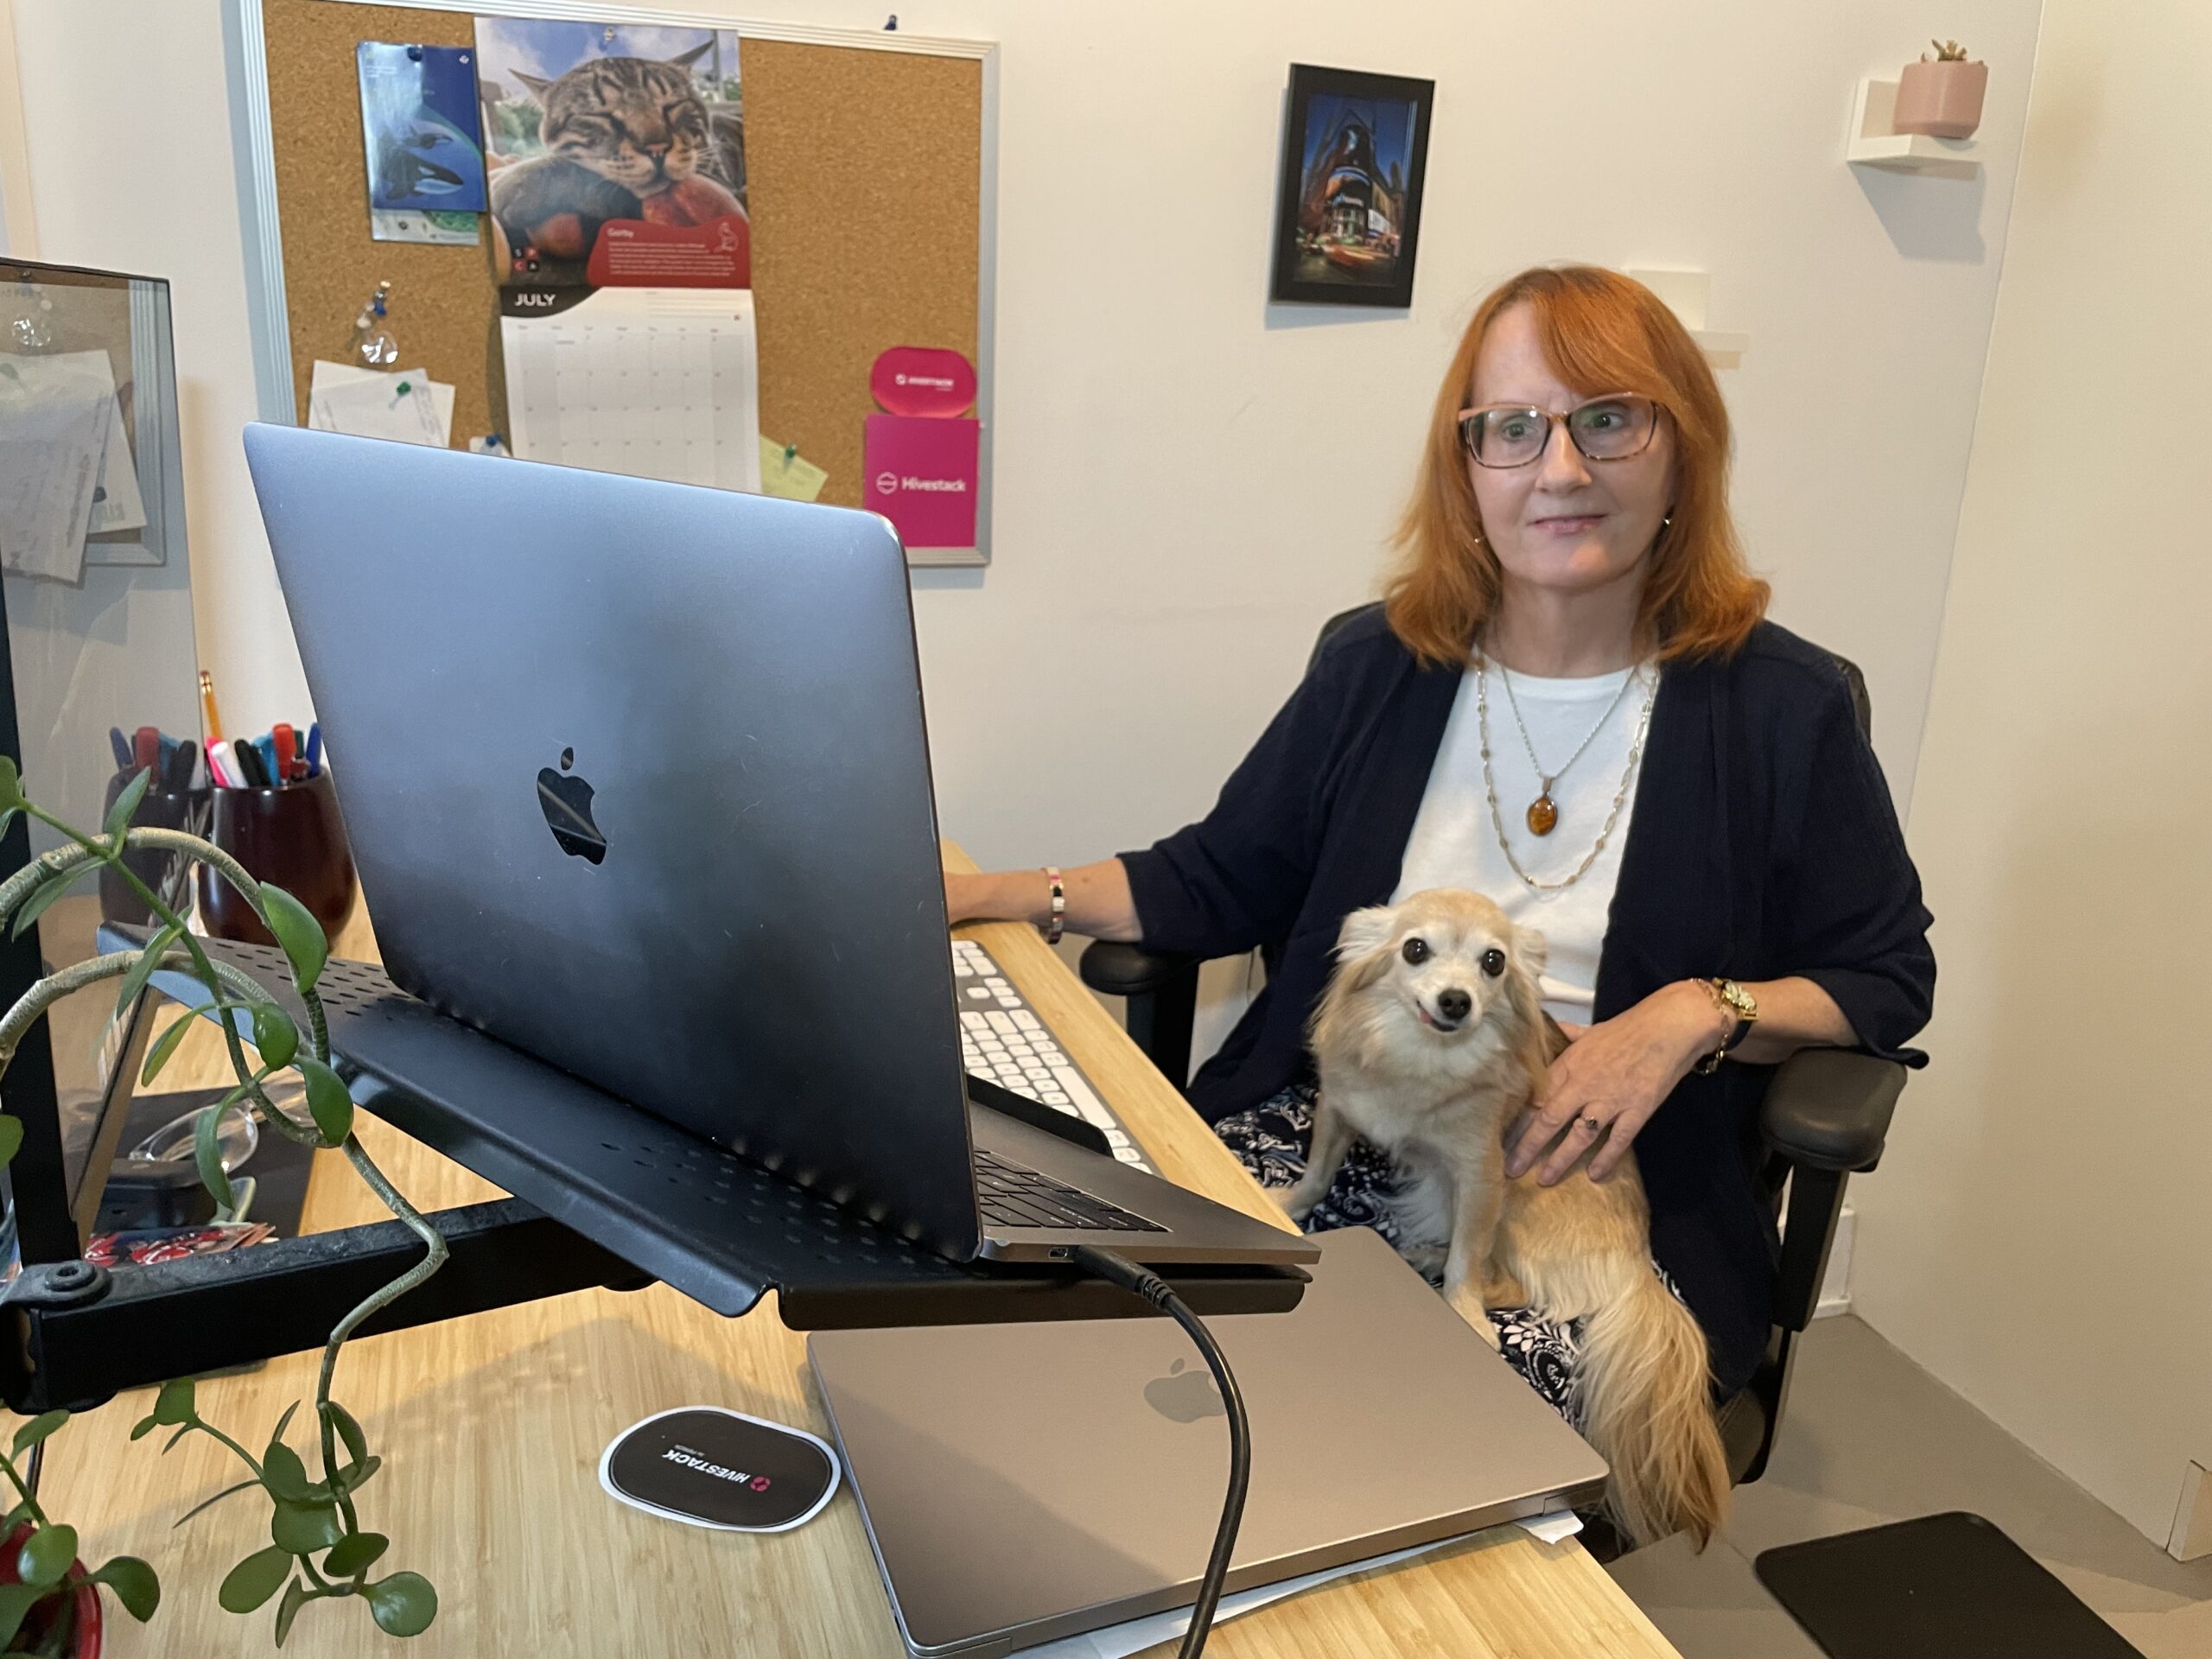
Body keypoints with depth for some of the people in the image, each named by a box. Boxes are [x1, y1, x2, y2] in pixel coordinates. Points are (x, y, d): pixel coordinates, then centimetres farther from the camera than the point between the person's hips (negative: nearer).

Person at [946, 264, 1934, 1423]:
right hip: (1327, 1131, 3)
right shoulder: (1379, 667, 7)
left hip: (1605, 1189, -2)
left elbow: (1887, 980, 8)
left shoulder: (1781, 707, 1)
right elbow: (1219, 880, 14)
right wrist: (980, 897, 2)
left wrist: (1699, 1011, -13)